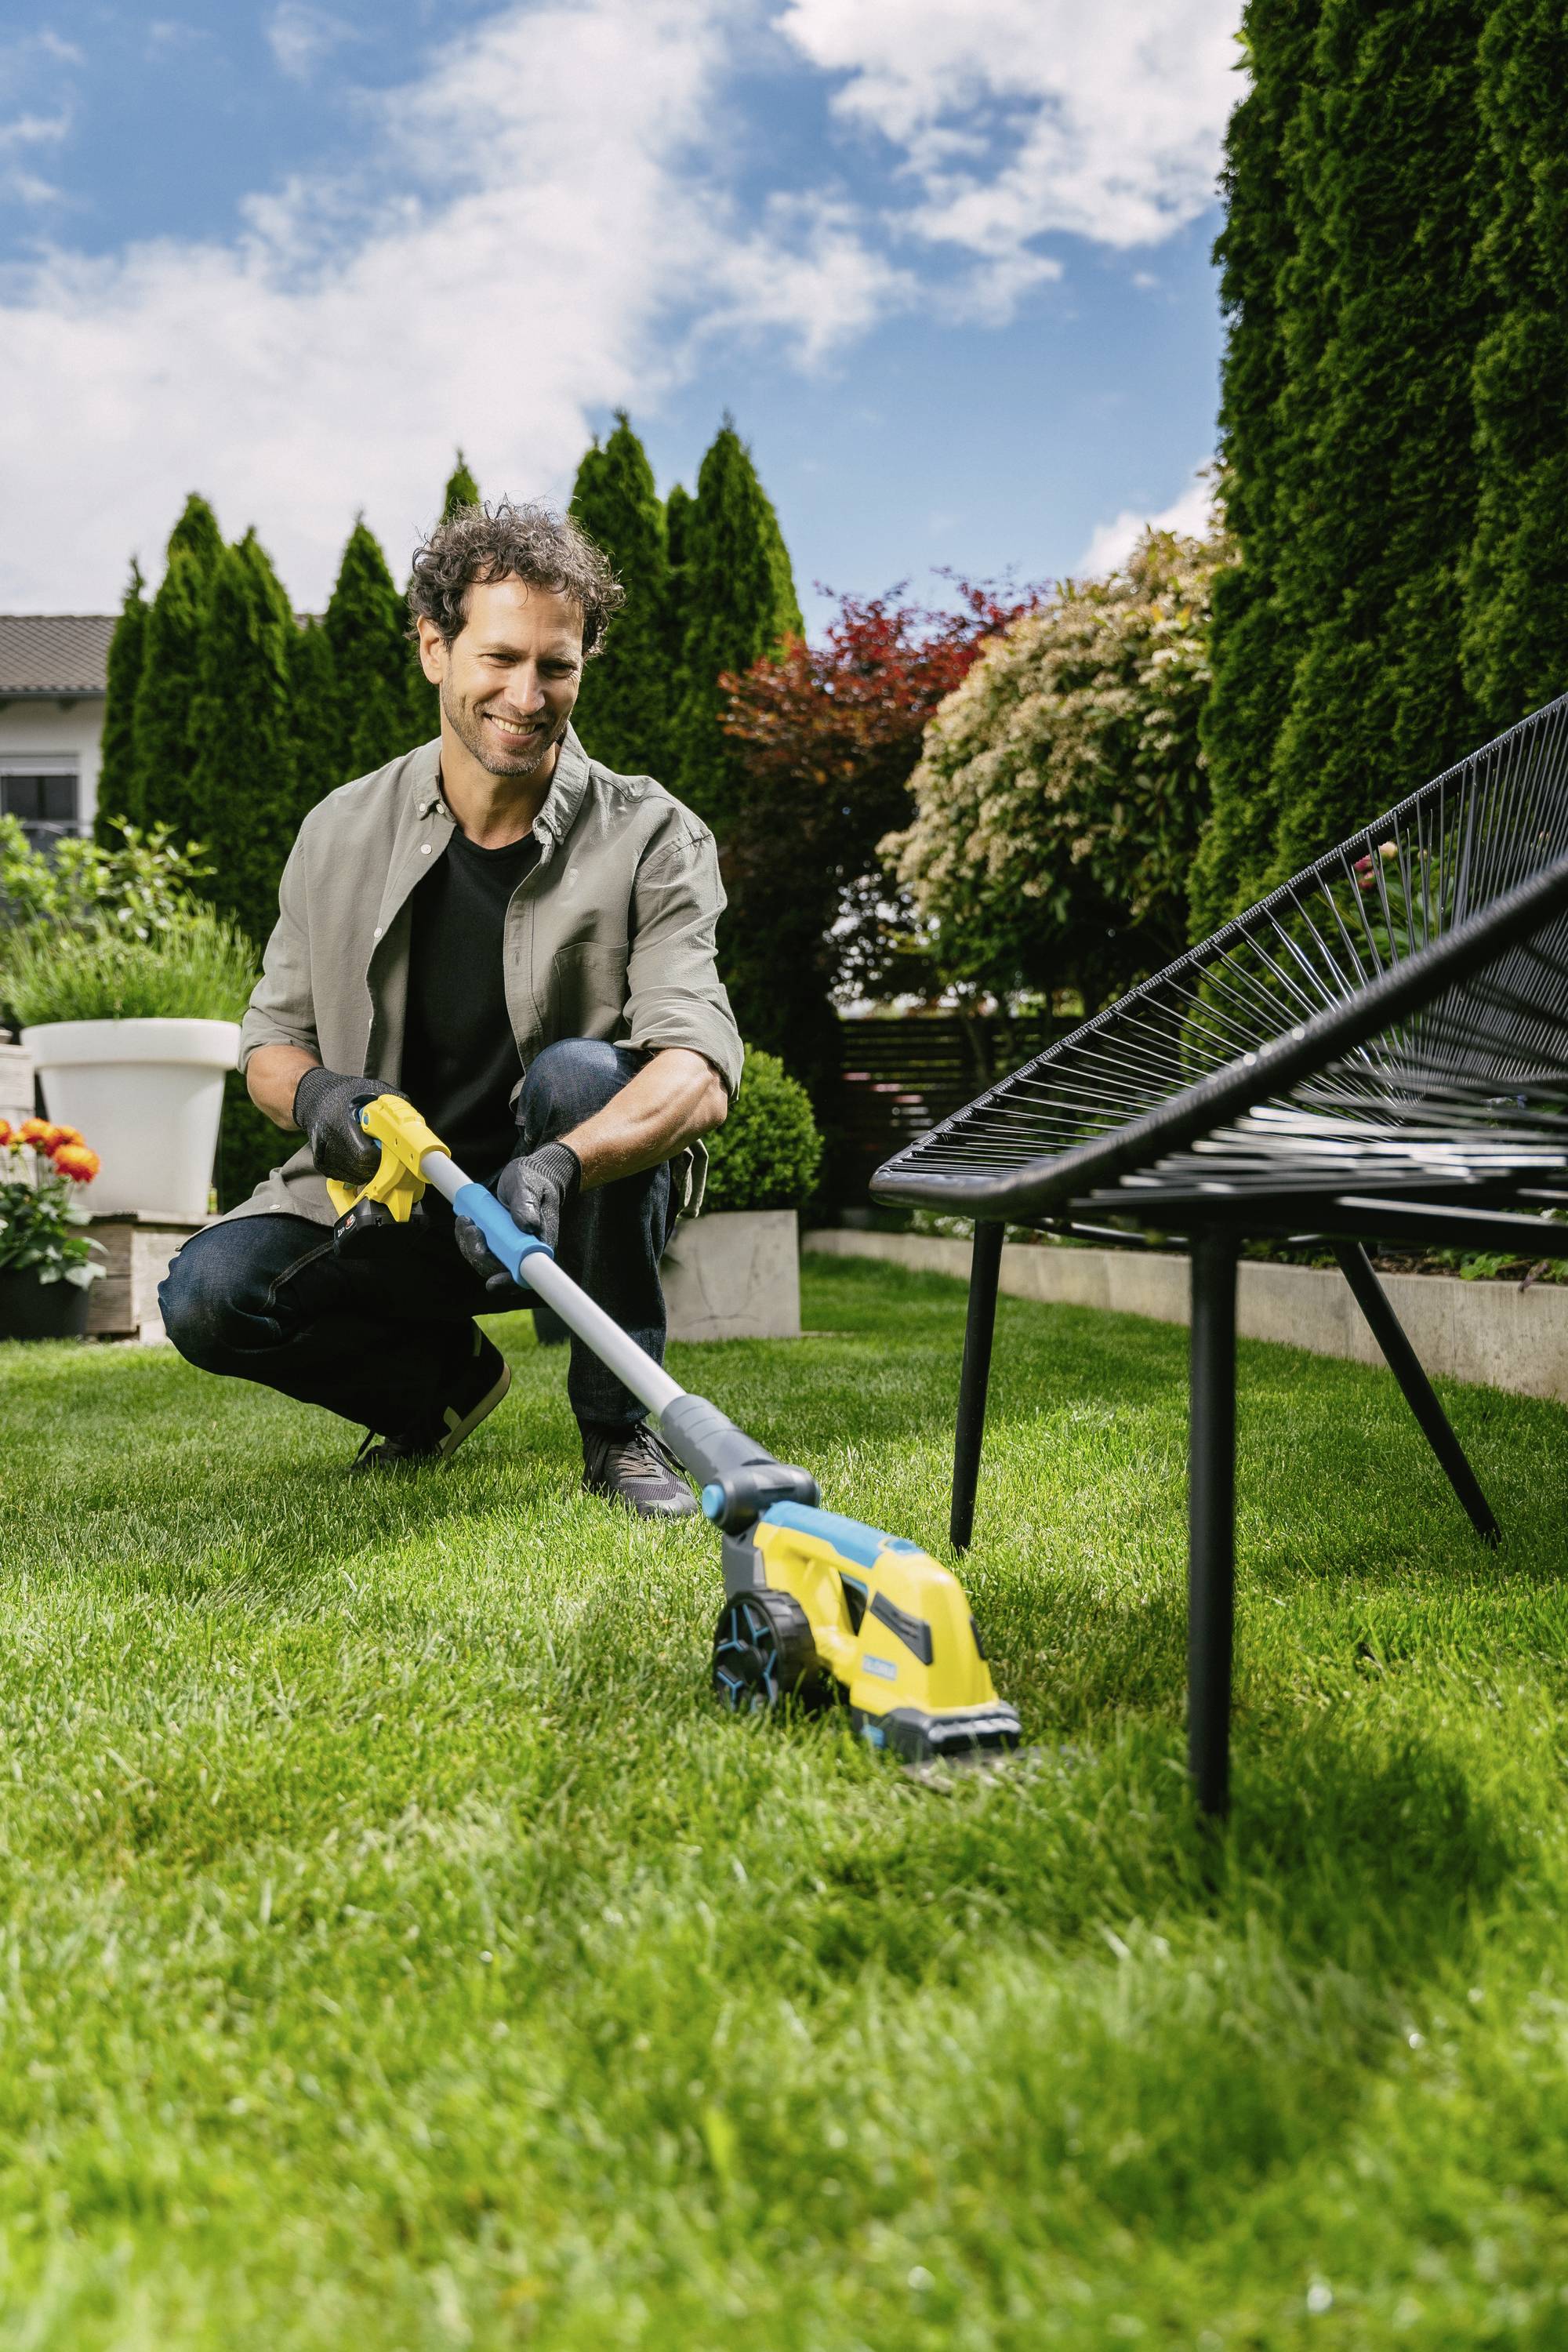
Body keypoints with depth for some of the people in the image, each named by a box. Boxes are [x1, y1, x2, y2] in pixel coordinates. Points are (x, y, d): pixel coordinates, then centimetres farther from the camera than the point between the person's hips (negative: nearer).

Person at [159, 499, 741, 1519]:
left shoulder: (652, 841, -12)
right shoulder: (342, 833, -2)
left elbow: (702, 1071, -26)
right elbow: (272, 1040, 6)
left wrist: (560, 1164, -46)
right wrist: (312, 1092, -20)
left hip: (587, 1202, -2)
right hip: (396, 1204, 3)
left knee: (581, 1072, -34)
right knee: (208, 1294, -20)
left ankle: (623, 1426, -14)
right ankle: (445, 1378, 12)